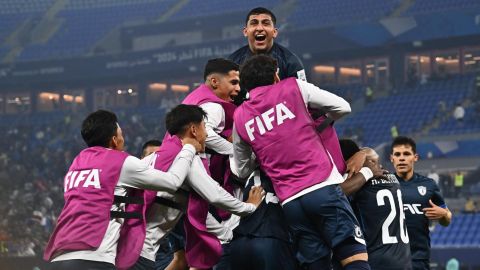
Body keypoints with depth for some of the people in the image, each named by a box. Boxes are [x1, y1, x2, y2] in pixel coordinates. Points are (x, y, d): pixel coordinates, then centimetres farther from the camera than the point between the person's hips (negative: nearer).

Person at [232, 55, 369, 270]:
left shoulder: (239, 118, 15)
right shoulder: (293, 87, 6)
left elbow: (241, 171, 23)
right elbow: (342, 107, 8)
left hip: (289, 201, 3)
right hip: (323, 186, -3)